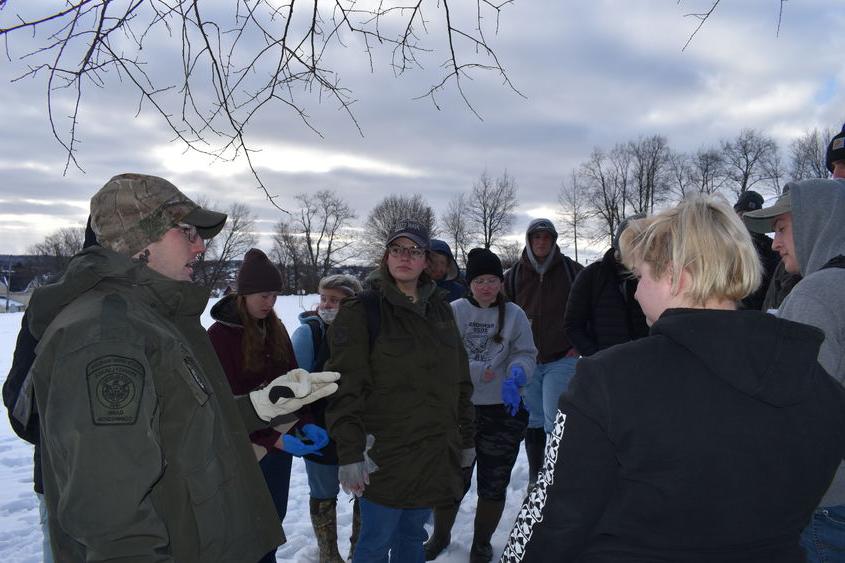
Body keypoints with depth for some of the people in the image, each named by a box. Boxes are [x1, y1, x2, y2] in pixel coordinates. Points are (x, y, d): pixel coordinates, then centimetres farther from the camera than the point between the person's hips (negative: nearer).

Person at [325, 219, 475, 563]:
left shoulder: (440, 311, 10)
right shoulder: (361, 311, -8)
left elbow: (459, 380, 14)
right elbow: (346, 388, -13)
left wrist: (467, 439, 14)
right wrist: (349, 454, -17)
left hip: (434, 453, 5)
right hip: (385, 456, -5)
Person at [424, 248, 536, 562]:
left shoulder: (514, 315, 0)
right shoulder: (454, 311, -3)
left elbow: (525, 355, -3)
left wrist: (515, 376, -24)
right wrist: (476, 371, -19)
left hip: (504, 412, 1)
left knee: (494, 484, 11)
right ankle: (440, 536, 37)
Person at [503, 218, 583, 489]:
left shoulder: (571, 270, 0)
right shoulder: (515, 275, 4)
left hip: (562, 359, -3)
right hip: (527, 361, 3)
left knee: (554, 420, -10)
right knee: (534, 421, 11)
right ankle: (535, 479, 23)